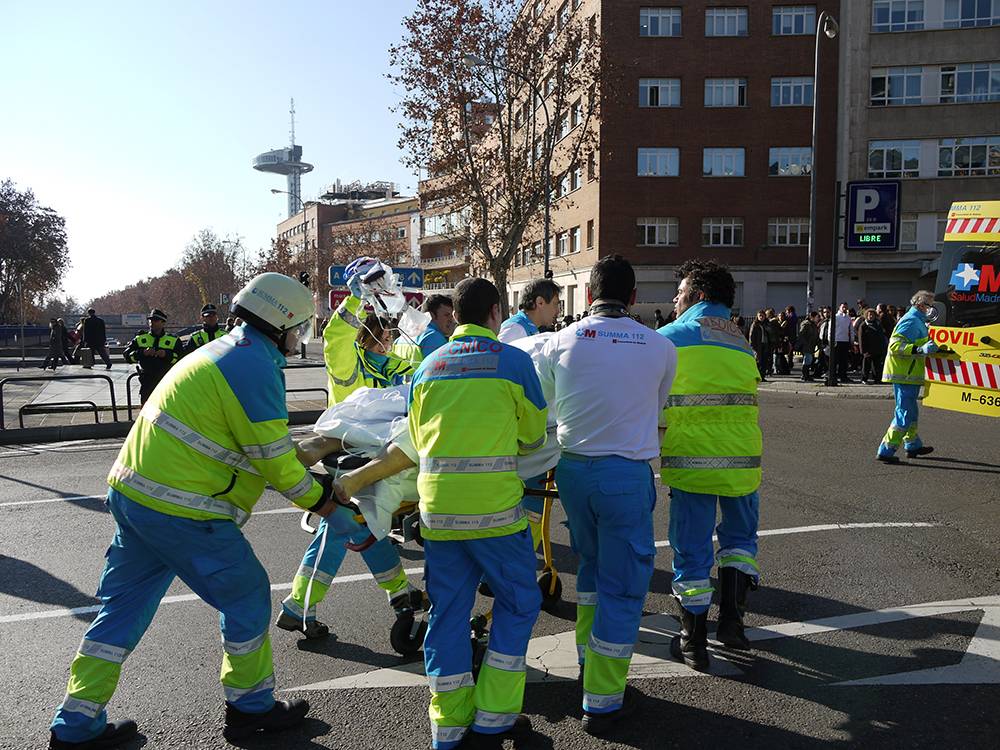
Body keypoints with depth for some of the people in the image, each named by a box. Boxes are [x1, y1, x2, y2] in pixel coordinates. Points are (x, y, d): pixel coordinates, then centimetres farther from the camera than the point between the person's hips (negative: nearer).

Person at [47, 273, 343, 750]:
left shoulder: (224, 350, 17)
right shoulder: (256, 367, -15)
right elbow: (273, 458, -13)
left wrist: (306, 462, 25)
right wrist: (316, 497, 1)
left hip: (132, 494, 10)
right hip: (180, 510, -10)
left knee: (124, 605, 17)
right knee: (247, 594, 7)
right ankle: (250, 706, 23)